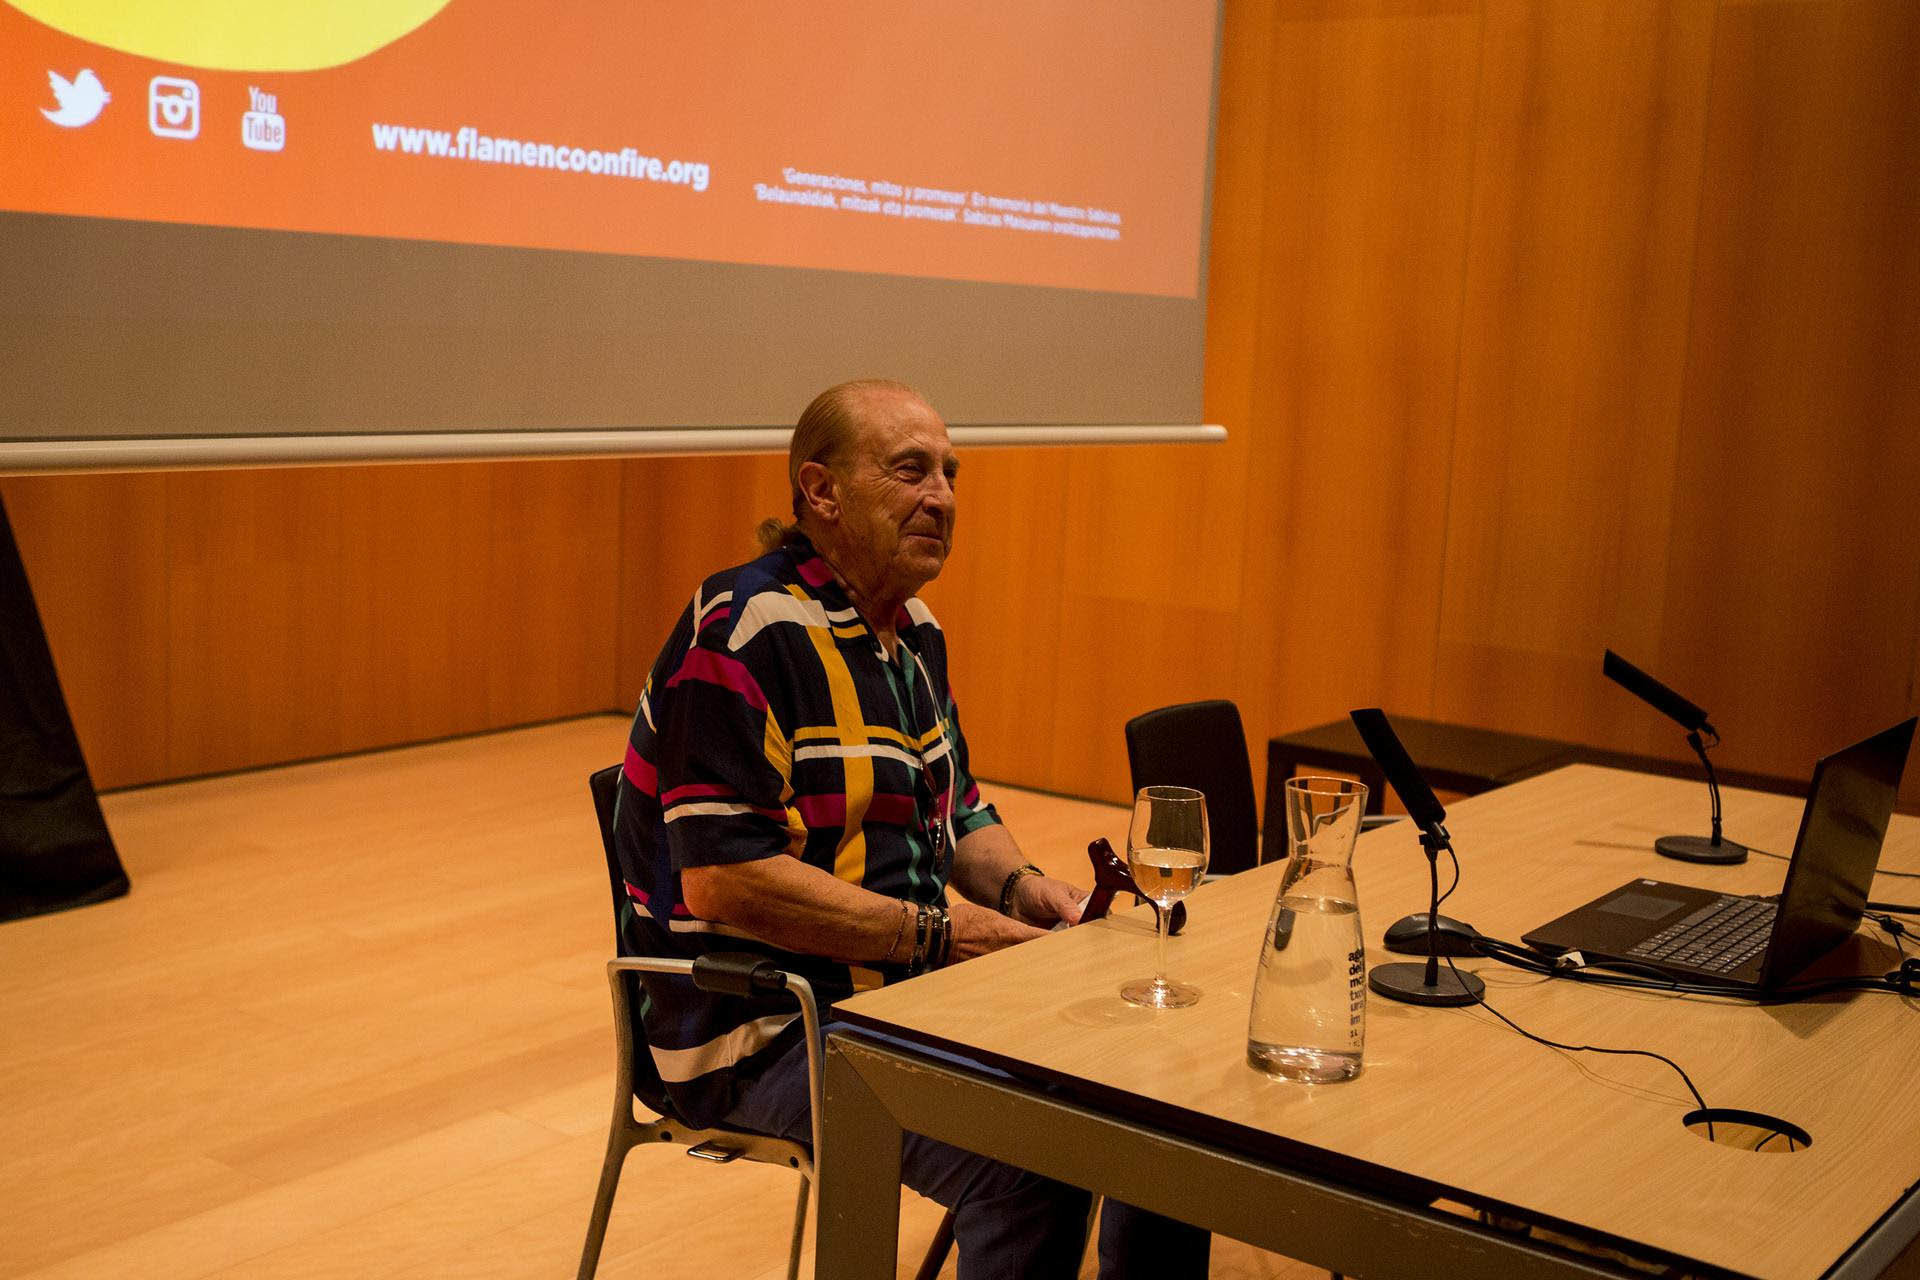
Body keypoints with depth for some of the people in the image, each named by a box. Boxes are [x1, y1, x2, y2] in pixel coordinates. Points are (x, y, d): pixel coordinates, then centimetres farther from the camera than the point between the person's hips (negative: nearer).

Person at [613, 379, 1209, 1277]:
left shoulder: (913, 629, 12)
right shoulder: (742, 632, -17)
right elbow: (722, 878, -23)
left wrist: (1015, 885, 2)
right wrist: (936, 932, -19)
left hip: (913, 990, 9)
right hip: (766, 1029, -9)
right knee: (1033, 1164, -28)